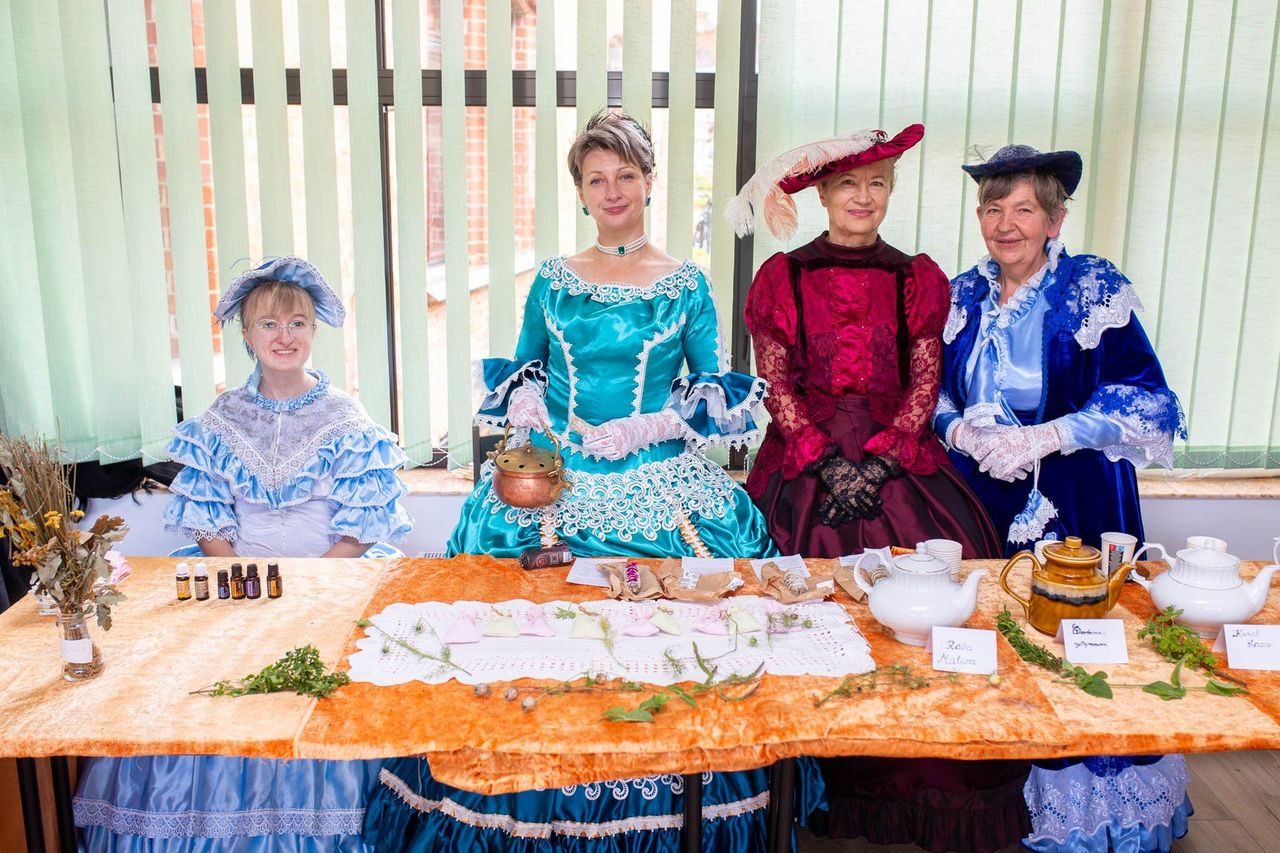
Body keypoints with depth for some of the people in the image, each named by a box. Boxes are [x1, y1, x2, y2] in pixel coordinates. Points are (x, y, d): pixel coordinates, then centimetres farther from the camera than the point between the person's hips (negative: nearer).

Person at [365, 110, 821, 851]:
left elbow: (721, 394, 5)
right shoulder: (553, 280, 10)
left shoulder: (686, 285, 5)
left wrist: (649, 426, -9)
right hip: (553, 475, 2)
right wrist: (531, 416, -2)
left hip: (657, 482, -1)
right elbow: (517, 375, 18)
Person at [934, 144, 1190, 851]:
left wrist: (1044, 436, -20)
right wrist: (964, 433, -9)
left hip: (1074, 505, -3)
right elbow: (933, 394, 12)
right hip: (979, 499, 4)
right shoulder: (961, 296, 8)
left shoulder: (1094, 289, -5)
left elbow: (1148, 399, -11)